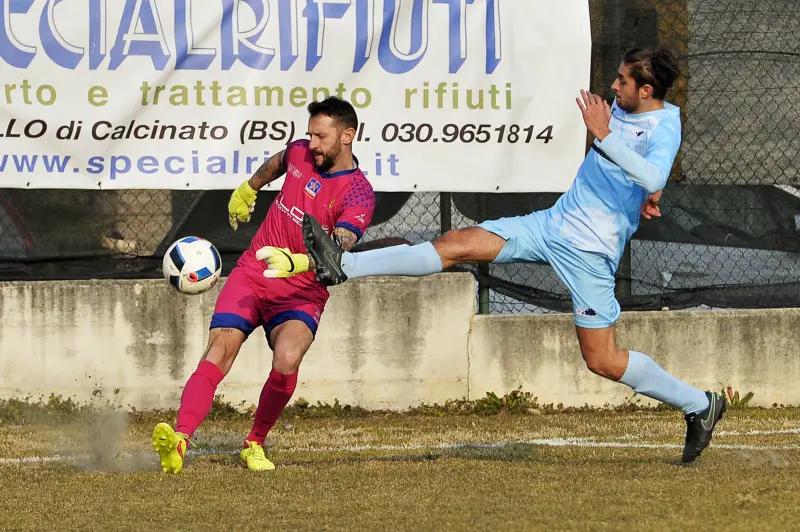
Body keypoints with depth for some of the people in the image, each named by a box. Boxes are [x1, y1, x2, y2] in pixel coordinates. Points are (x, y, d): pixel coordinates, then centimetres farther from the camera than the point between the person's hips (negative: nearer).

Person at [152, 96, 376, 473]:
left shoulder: (358, 194, -13)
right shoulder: (300, 153, 3)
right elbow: (276, 163, 30)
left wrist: (297, 262, -47)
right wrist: (247, 189, 43)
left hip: (301, 293, -3)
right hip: (251, 273, 3)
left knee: (287, 360, -29)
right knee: (219, 351, -20)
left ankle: (254, 445, -5)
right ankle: (179, 440, -36)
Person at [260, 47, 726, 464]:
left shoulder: (665, 127, -15)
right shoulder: (622, 111, 9)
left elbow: (652, 179, -36)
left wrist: (603, 135, -35)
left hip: (591, 249, -8)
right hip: (555, 223, 8)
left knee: (602, 361, -6)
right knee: (457, 245, -3)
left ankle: (700, 405, 13)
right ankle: (345, 267, -7)